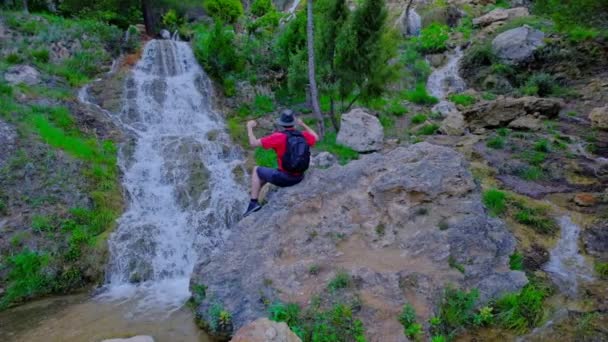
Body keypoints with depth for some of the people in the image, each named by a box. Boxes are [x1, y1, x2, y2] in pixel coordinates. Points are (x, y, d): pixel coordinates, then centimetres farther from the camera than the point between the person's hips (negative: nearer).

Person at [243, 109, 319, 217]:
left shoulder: (278, 136, -17)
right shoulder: (303, 135, -2)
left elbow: (253, 143, -13)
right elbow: (316, 138, 23)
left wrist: (249, 127, 4)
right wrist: (303, 124, 28)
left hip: (283, 178, -5)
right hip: (299, 177, 6)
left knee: (256, 170, 19)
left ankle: (253, 203, 13)